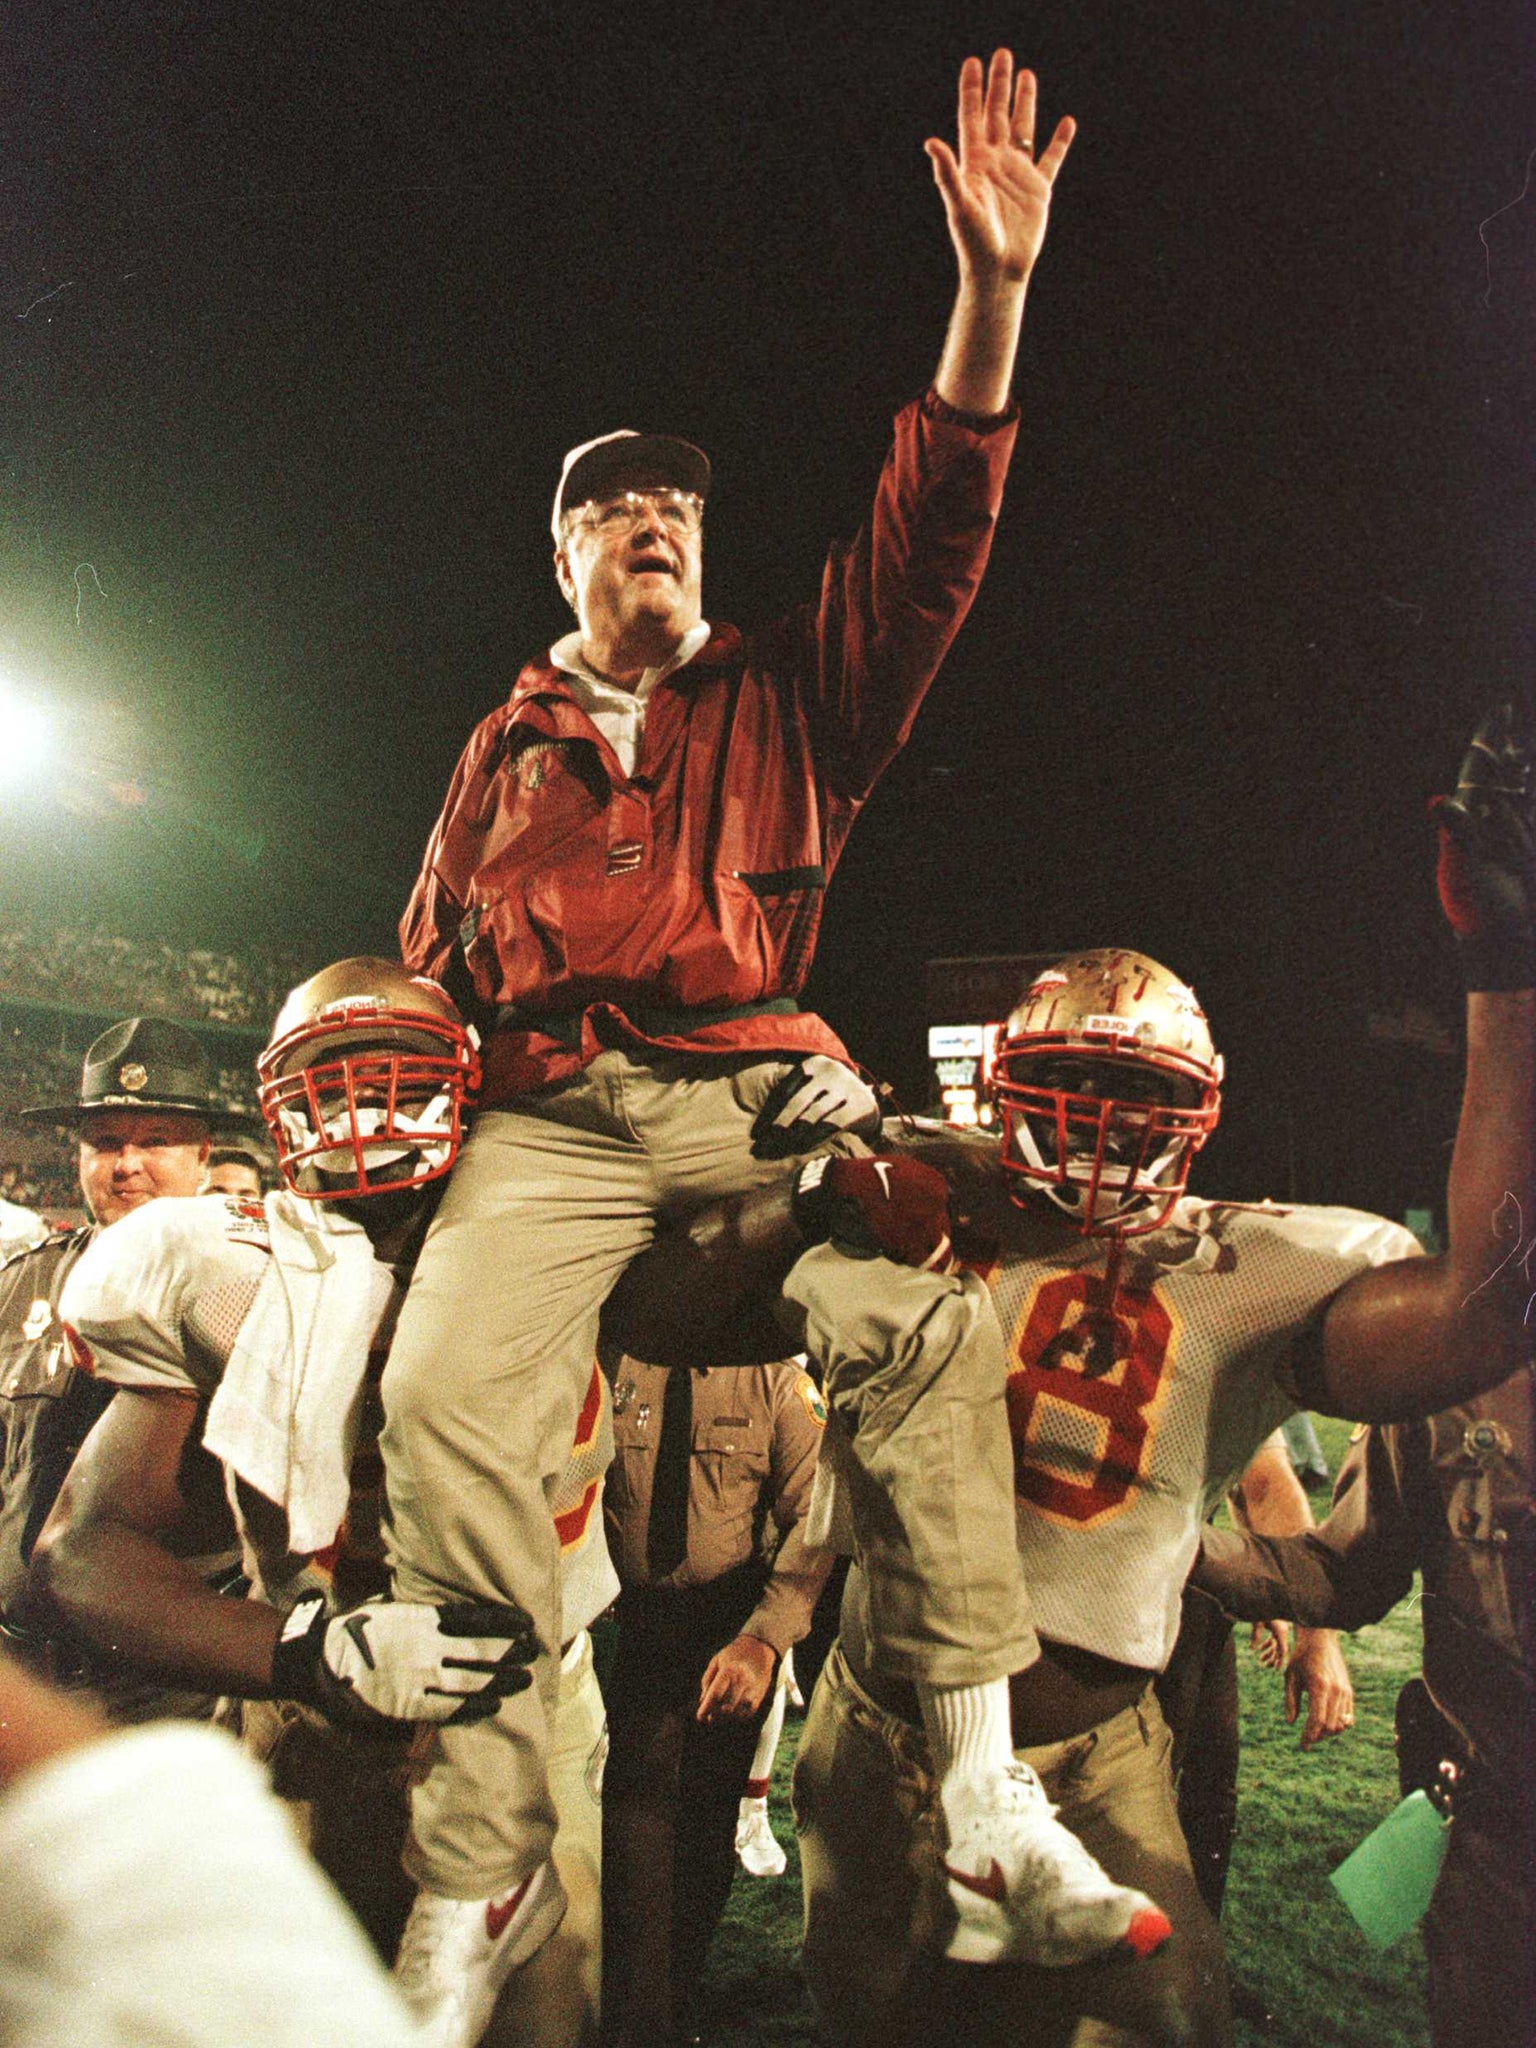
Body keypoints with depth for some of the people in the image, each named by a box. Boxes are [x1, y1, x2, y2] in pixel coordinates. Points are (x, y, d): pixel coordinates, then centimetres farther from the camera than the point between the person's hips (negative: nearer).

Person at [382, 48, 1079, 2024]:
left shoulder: (788, 697, 20)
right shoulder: (501, 748, 25)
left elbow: (925, 545, 7)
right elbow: (426, 968, 27)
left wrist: (990, 297, -3)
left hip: (763, 1086, -1)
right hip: (552, 1119, 2)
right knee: (446, 1395, -23)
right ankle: (470, 1876, -11)